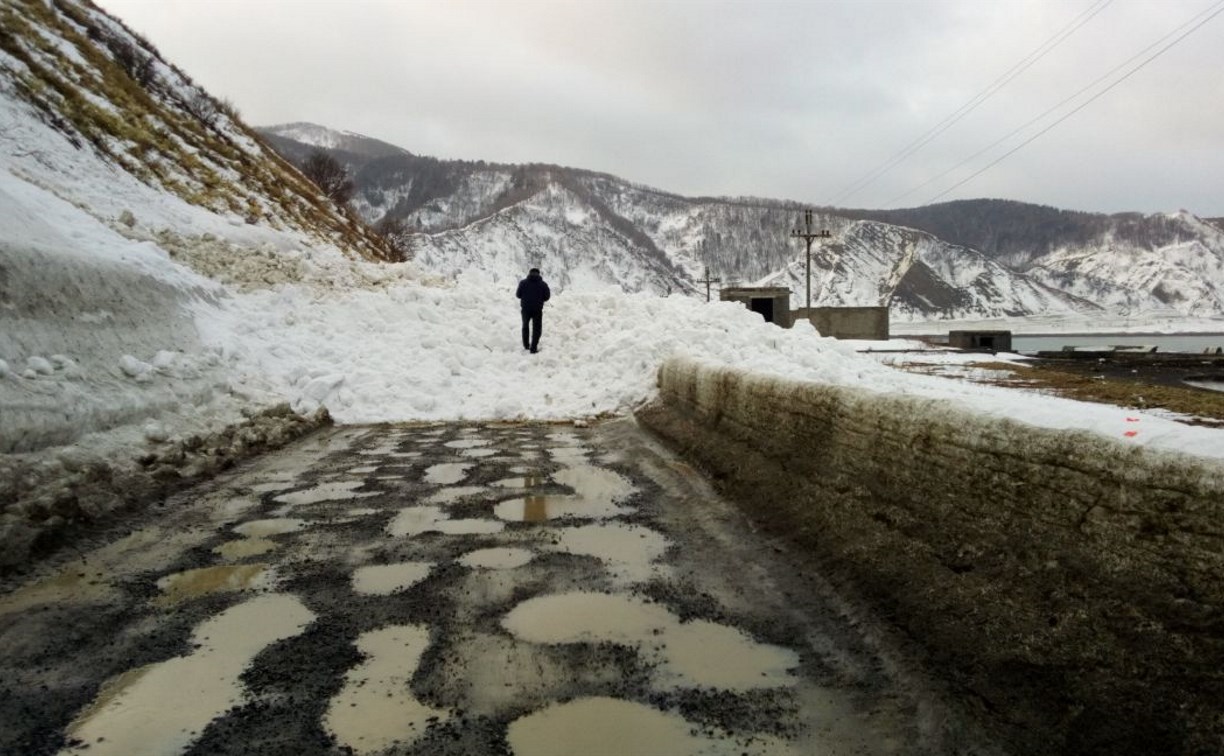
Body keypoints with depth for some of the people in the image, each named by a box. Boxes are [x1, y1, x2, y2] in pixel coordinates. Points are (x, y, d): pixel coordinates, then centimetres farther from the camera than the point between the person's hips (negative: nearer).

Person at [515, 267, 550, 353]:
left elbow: (518, 295, -1)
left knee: (525, 325, 23)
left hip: (525, 308, 2)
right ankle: (533, 348, 2)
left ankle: (526, 345, 29)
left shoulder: (523, 282, -4)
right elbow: (546, 297, -1)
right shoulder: (543, 284, -4)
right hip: (537, 309, -1)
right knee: (536, 328, 8)